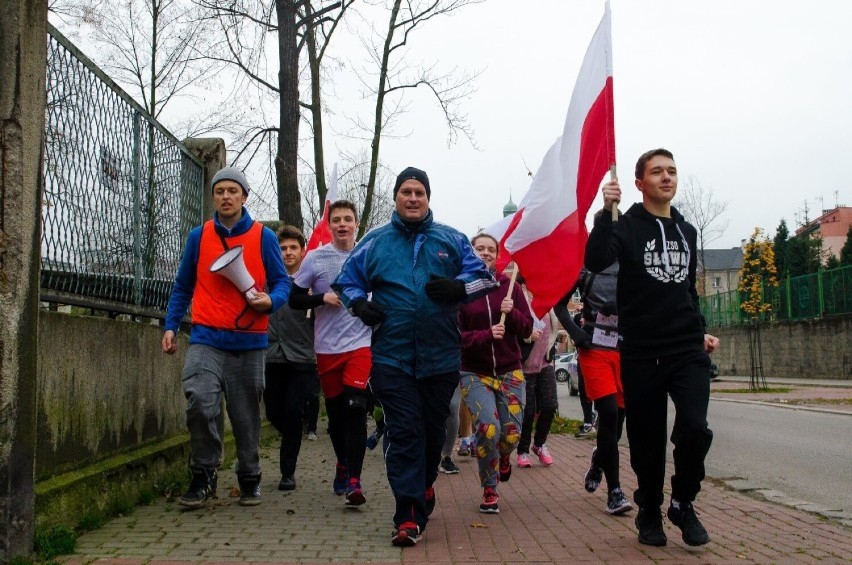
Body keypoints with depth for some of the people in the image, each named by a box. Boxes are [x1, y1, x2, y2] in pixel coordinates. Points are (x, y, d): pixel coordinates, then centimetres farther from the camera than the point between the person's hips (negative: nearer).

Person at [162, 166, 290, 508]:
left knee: (246, 415, 7)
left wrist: (269, 300, -17)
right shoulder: (199, 236, 8)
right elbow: (182, 287, 14)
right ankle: (203, 475, 2)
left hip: (250, 341, 0)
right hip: (207, 339, 0)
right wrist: (170, 326, 6)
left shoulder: (264, 237, 4)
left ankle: (249, 480, 26)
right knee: (200, 402, -18)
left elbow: (282, 282, 5)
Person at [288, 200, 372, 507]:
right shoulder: (315, 258, 2)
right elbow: (295, 299, 3)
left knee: (356, 409, -14)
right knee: (335, 411, 12)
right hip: (327, 347, 1)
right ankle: (343, 464, 35)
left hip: (361, 343, -1)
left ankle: (353, 480, -12)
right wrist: (323, 298, -13)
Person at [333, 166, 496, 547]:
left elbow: (483, 276, 7)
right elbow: (347, 281, 15)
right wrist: (359, 304, -5)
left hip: (441, 357, 2)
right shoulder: (375, 242, 7)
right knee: (403, 434, -7)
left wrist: (459, 288, -13)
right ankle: (409, 516, -4)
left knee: (434, 430, 15)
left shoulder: (452, 240, 7)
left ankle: (423, 485, 40)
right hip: (392, 357, -1)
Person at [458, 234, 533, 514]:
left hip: (510, 372, 2)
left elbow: (527, 330, 3)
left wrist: (512, 313, -17)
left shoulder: (509, 287, 3)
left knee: (511, 433, -1)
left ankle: (503, 458, 38)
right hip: (475, 373, -2)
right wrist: (486, 335, -23)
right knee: (487, 428, -17)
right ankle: (489, 490, 6)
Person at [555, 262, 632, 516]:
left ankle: (599, 458, 41)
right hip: (594, 351, -2)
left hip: (626, 352, 3)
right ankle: (614, 490, -5)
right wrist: (575, 331, -3)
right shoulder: (584, 267, 3)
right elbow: (559, 303, 11)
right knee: (609, 413, -12)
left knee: (619, 416, 7)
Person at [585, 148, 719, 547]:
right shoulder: (626, 226, 0)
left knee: (695, 428, -15)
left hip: (687, 350, 3)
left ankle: (683, 504, 10)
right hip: (641, 353, -3)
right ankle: (649, 512, 26)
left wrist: (699, 331, 17)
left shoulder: (686, 231, 16)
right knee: (647, 439, 5)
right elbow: (594, 262, -21)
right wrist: (606, 212, -27)